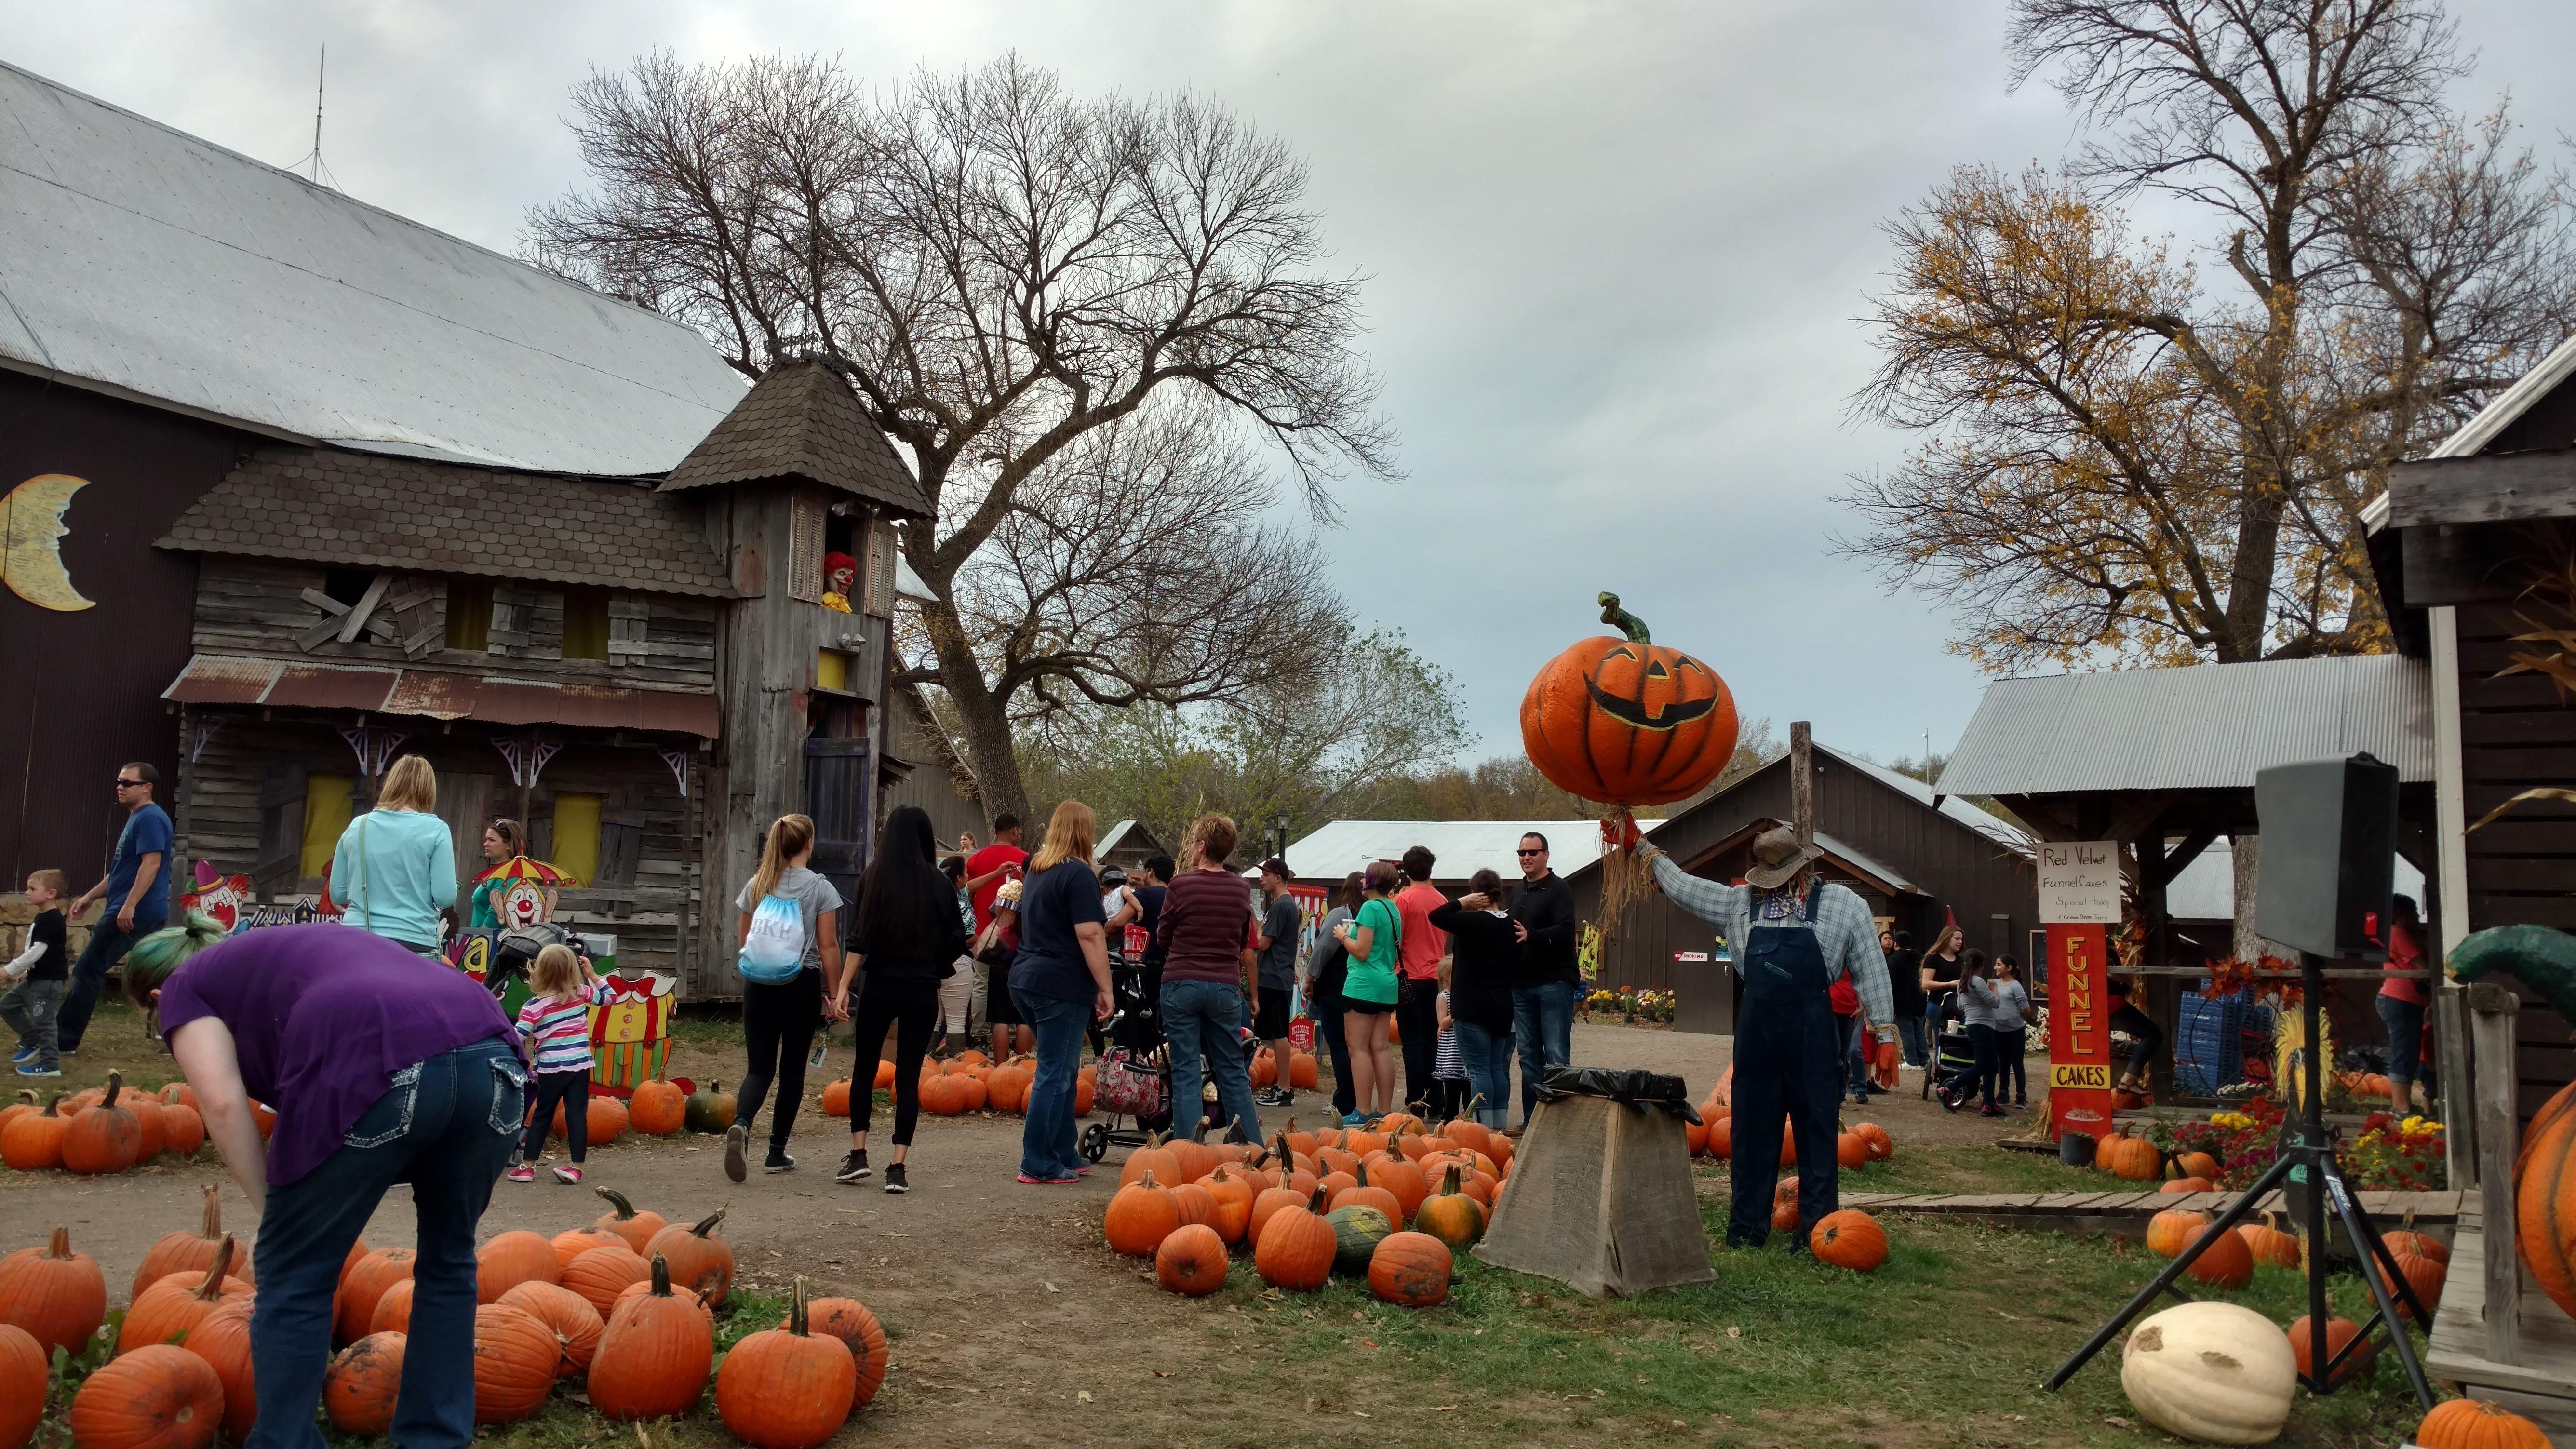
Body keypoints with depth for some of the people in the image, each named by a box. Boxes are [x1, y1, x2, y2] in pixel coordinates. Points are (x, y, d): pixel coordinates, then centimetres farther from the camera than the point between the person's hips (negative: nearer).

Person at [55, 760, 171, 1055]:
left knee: (87, 971, -4)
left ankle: (63, 1040, 2)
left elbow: (151, 864, -22)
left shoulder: (150, 818, -12)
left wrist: (129, 905, -25)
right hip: (150, 913, 10)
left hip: (132, 912, -10)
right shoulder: (137, 818, 21)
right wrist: (89, 898, 23)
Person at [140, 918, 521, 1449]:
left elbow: (224, 1104, 6)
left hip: (374, 1067, -6)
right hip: (492, 1060, 7)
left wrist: (274, 1214, 14)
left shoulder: (187, 988, 25)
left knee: (295, 1277, 15)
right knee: (448, 1259, 26)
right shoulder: (291, 951, 43)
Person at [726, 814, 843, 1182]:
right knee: (793, 1068, 9)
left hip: (758, 985, 3)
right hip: (802, 985, -3)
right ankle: (777, 1152, 13)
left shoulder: (756, 885, 6)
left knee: (760, 1067, 6)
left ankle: (741, 1124, -23)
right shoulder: (820, 888, -5)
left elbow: (742, 941, 12)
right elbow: (828, 947, -7)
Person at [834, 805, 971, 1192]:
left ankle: (858, 1155, 14)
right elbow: (957, 941, 0)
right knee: (909, 1076, 4)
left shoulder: (873, 878, -2)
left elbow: (860, 940, -8)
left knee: (865, 1069, 16)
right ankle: (897, 1168, 2)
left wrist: (843, 987, -8)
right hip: (922, 990, 0)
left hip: (879, 986, 0)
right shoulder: (938, 883, -2)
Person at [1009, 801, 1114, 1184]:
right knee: (1054, 1074, -3)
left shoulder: (1037, 871, 16)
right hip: (1062, 985, -9)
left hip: (1026, 980, 9)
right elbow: (1089, 935, -17)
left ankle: (1065, 1155, 23)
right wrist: (1105, 988, -14)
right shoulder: (1078, 873, -11)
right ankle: (1039, 1166, 0)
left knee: (1062, 1070, 17)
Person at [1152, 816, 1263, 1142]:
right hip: (1226, 986, 3)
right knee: (1233, 1072, 11)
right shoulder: (1242, 888, 3)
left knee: (1185, 1071, 3)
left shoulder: (1181, 884, -8)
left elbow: (1163, 937, 3)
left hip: (1181, 983, -3)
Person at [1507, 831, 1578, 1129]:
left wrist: (1532, 936, -33)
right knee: (1529, 1056, 9)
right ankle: (1532, 1119, 14)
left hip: (1555, 982, -7)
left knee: (1557, 1057, -6)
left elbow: (1565, 930, -19)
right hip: (1522, 984, 7)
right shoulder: (1518, 892, 20)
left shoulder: (1559, 889, -5)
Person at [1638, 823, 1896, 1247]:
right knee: (1752, 1127, 8)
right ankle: (1747, 1225, 18)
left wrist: (1885, 1032, -1)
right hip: (1756, 1029, 3)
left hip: (1812, 1032, -3)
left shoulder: (1843, 905, 1)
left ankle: (1818, 1228, 11)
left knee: (1816, 1129, 2)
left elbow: (1871, 970, 2)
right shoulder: (1741, 901, 10)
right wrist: (1642, 846, 14)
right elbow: (1683, 887, 15)